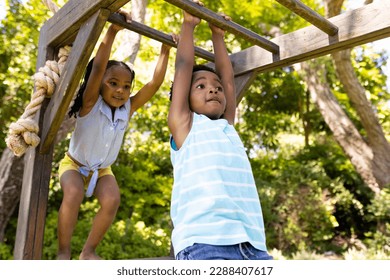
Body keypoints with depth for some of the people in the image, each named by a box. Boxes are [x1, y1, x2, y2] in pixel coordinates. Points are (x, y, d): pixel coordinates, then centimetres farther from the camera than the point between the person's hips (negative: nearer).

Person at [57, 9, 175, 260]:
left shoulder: (128, 109, -16)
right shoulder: (90, 103, -26)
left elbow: (156, 83, -22)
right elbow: (97, 68, -42)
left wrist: (165, 51, -26)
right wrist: (112, 32, -50)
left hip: (102, 169, 3)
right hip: (74, 164, -3)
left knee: (112, 201, -22)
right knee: (73, 194, -32)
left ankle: (89, 251, -3)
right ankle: (63, 252, -14)